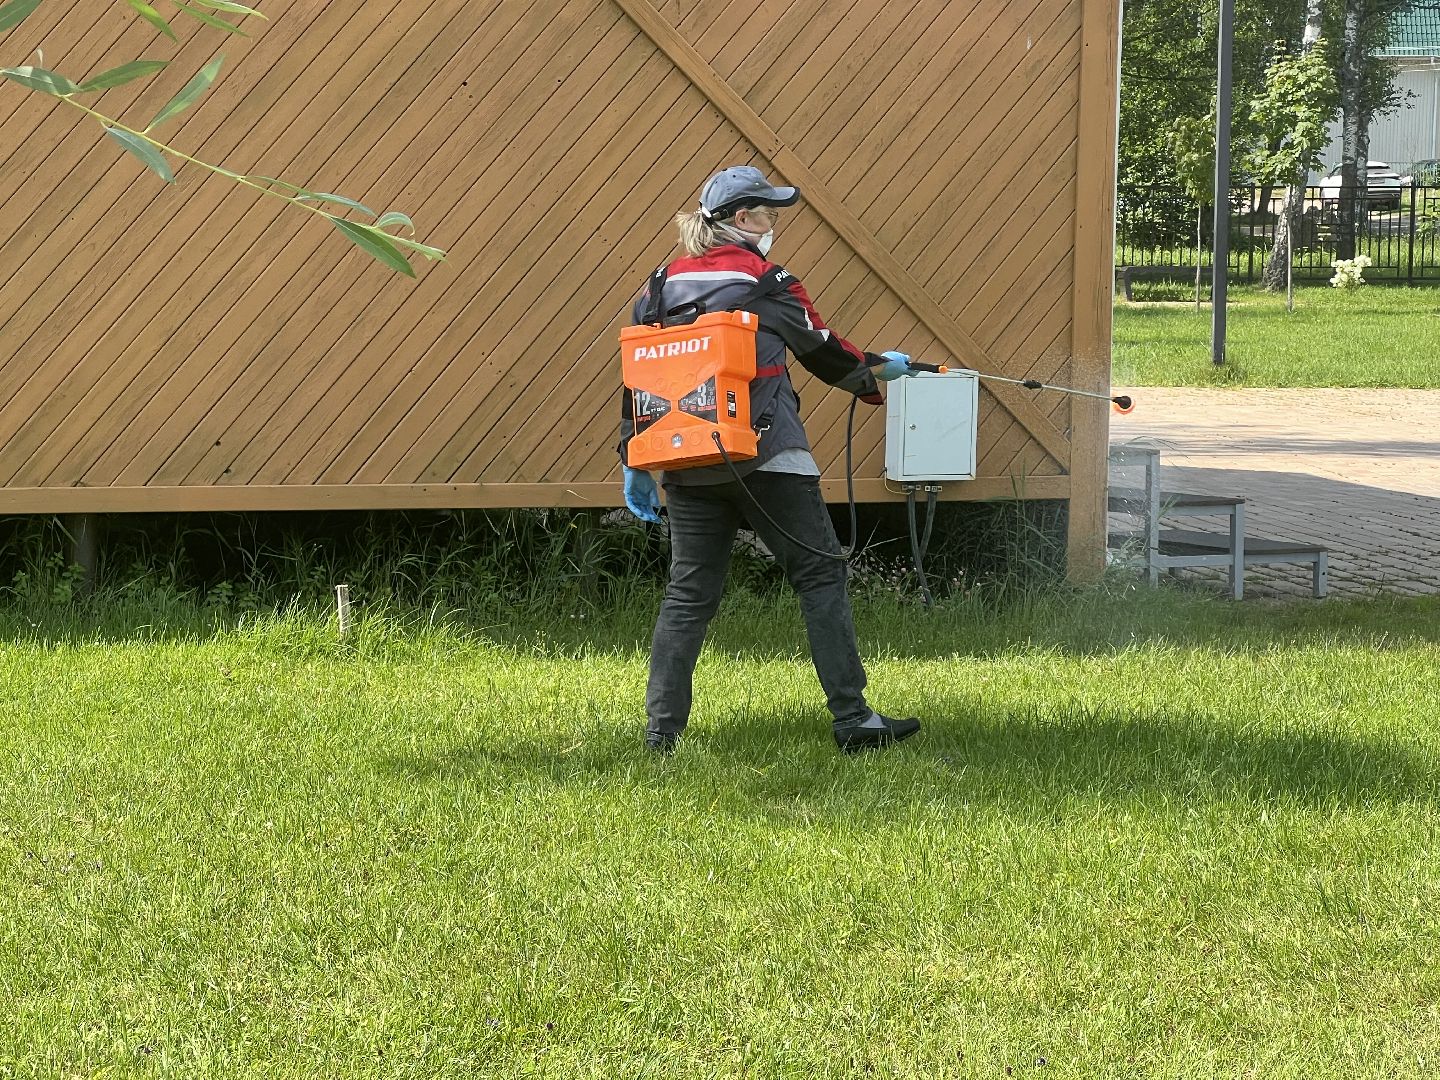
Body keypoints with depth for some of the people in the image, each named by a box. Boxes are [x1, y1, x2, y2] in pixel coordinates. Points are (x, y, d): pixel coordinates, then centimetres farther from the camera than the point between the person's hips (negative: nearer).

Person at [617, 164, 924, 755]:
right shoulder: (766, 281, -2)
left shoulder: (664, 285, 12)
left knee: (688, 594, 10)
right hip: (765, 459, -5)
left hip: (687, 464, 5)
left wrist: (635, 464, 17)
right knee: (820, 576, 3)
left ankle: (661, 730, 4)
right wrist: (877, 370, 28)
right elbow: (824, 352, 9)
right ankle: (852, 720, 1)